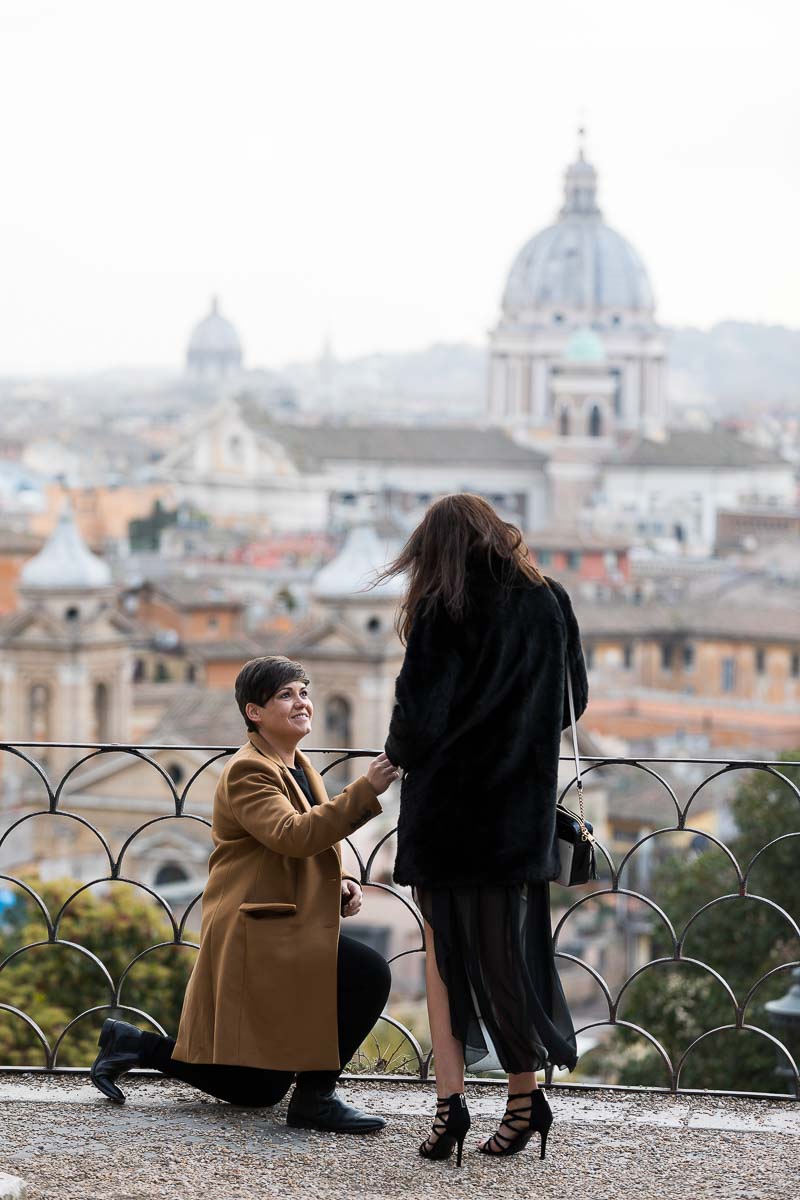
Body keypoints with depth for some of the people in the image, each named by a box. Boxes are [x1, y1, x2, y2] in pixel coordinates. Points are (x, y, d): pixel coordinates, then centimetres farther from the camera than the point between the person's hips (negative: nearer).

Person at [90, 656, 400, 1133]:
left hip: (286, 934, 10)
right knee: (370, 974, -28)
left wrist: (339, 886, 3)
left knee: (258, 1089, 14)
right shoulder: (247, 772, -13)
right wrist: (366, 790, -35)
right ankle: (315, 1095, -17)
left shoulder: (301, 769, 17)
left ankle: (131, 1043, 22)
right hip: (256, 936, -10)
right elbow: (292, 836, -30)